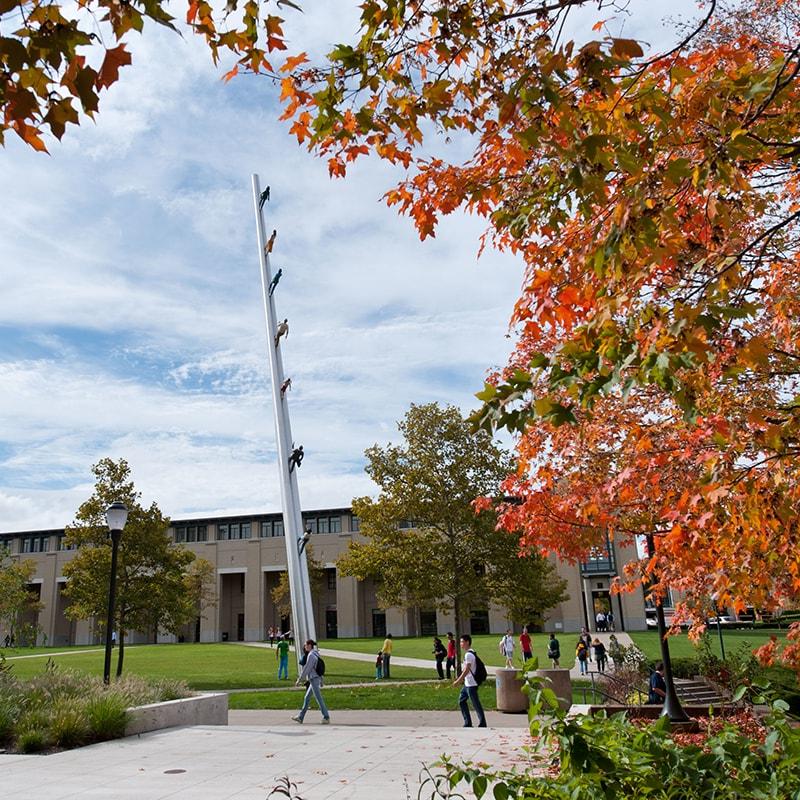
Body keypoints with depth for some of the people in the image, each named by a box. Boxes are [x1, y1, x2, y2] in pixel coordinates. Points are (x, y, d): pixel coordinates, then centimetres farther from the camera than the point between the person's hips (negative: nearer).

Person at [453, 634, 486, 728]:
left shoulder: (469, 655, -19)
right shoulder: (469, 654, 12)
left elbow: (467, 670, -22)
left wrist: (458, 681, -19)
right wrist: (459, 678, 22)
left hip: (471, 684, -10)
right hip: (467, 683, 10)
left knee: (476, 704, -2)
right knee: (461, 701, 14)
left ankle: (482, 724, 6)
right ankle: (468, 723, 18)